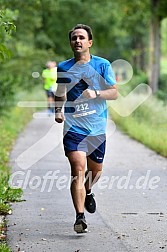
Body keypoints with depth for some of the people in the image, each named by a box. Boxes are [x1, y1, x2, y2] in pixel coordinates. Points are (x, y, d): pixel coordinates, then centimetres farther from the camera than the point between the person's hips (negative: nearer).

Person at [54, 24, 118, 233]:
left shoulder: (102, 65, 2)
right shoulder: (63, 67, 7)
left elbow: (114, 93, 1)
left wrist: (95, 93, -17)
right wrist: (58, 110, 3)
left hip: (97, 127, 1)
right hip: (73, 126, -1)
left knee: (95, 170, 14)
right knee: (78, 169, -17)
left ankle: (88, 191, 50)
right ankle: (80, 217, -19)